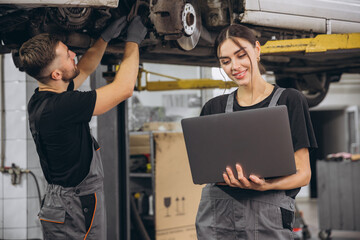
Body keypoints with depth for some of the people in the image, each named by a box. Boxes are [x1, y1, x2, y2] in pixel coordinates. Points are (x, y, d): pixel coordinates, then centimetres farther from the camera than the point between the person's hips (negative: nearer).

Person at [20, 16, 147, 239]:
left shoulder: (40, 100, 5)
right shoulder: (59, 107, -24)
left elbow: (85, 69, 23)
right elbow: (124, 88, -19)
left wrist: (106, 36, 17)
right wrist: (133, 40, -6)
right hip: (75, 210, -10)